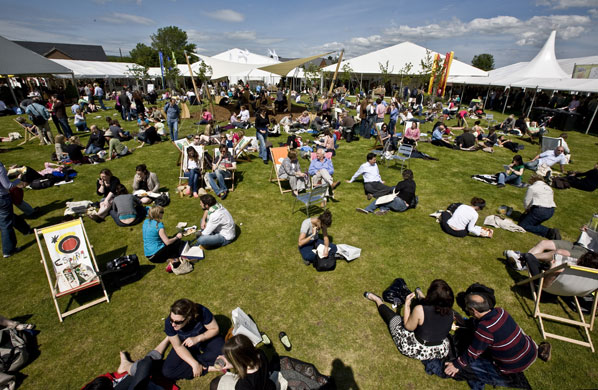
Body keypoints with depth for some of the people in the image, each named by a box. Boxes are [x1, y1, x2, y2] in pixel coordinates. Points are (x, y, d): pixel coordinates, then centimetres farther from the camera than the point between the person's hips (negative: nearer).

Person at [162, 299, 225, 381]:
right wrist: (195, 364, -24)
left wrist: (197, 338, -31)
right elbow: (178, 347, -17)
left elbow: (215, 329, -17)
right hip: (185, 343, 2)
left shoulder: (202, 312, -34)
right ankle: (208, 367, -13)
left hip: (205, 337, -2)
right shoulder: (169, 323, -27)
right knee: (167, 371, -18)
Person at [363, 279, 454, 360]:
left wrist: (407, 305, -7)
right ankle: (418, 298, 57)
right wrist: (424, 301, 8)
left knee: (392, 316, 19)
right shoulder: (450, 312, -16)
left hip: (417, 350, -4)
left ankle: (378, 301, 46)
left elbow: (408, 327, -14)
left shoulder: (420, 310, -31)